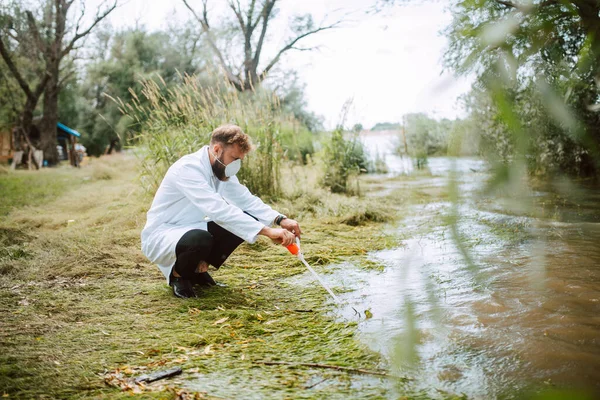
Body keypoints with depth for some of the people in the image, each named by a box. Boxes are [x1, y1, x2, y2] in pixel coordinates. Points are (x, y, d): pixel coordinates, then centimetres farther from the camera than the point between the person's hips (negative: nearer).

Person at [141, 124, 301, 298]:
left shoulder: (222, 170, -1)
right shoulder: (188, 168, -28)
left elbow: (246, 200, 0)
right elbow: (219, 210, -39)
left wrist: (281, 220, -17)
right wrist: (267, 231, -43)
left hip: (192, 229, 8)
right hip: (160, 237, -8)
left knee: (245, 221, -8)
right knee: (200, 239, -40)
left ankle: (198, 268, 6)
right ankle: (178, 274, -5)